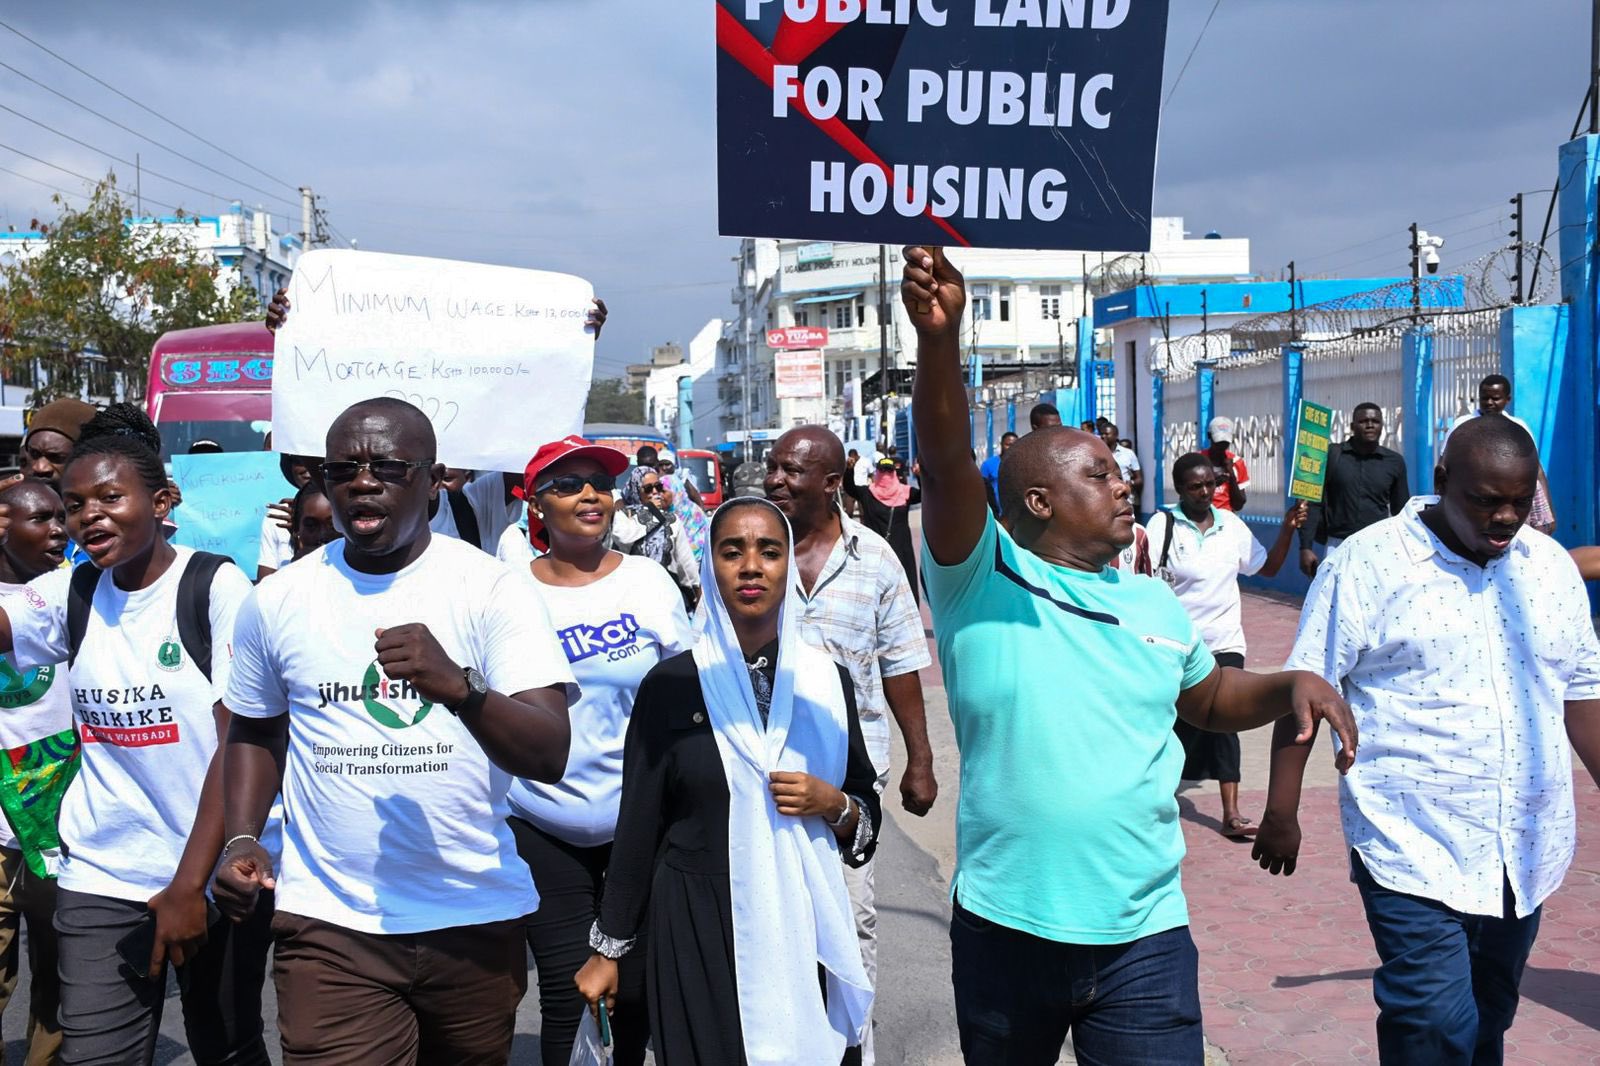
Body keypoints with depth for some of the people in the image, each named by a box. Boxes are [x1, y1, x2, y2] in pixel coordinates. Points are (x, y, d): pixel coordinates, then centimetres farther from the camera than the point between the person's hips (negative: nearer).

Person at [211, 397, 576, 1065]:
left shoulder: (495, 589, -7)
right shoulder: (277, 601, 3)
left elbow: (549, 756, -15)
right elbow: (254, 732, 18)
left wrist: (458, 686, -32)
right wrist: (240, 839, 1)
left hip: (478, 918, 0)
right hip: (330, 927, 1)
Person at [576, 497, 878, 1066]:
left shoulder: (827, 678, 3)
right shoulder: (671, 683, -4)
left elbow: (867, 821, 9)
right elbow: (638, 825, 1)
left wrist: (832, 804, -12)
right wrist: (607, 948, 3)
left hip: (804, 921, 2)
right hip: (697, 923, -2)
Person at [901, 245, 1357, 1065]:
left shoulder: (1153, 606, 11)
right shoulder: (982, 581, -6)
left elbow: (1211, 698, 25)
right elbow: (946, 464, -23)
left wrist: (1293, 685, 4)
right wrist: (939, 336, -38)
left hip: (1143, 935, 3)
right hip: (1004, 929, -2)